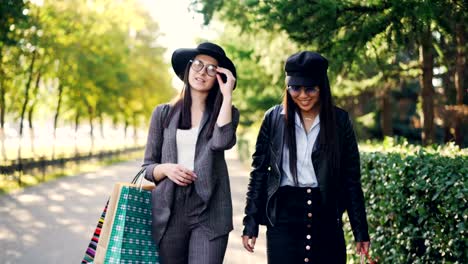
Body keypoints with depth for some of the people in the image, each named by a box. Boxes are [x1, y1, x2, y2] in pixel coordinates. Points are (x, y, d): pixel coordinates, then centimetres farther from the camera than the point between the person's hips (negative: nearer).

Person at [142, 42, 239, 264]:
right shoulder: (163, 113, 9)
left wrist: (227, 95, -10)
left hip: (209, 214, -1)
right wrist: (166, 169, -11)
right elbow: (148, 167, 11)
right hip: (169, 213, 2)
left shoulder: (224, 113, 7)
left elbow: (221, 141, -17)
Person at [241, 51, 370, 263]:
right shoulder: (274, 118, 2)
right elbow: (259, 171, 5)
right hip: (283, 217, 0)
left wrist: (360, 230, 4)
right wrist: (251, 223, 1)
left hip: (326, 217, 1)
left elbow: (351, 177, 5)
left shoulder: (339, 120, 2)